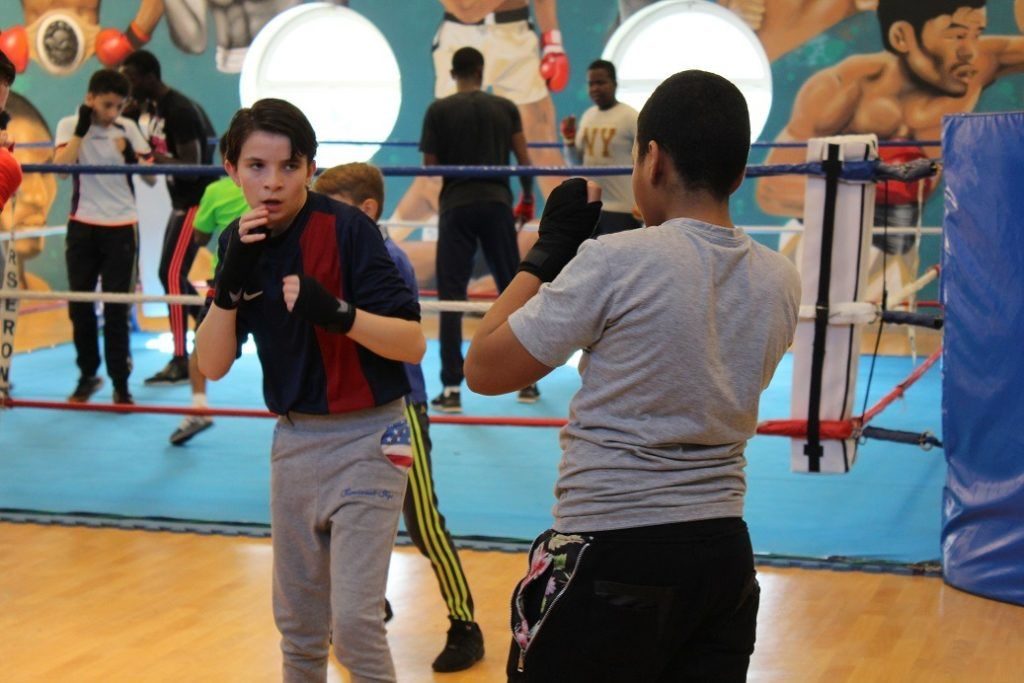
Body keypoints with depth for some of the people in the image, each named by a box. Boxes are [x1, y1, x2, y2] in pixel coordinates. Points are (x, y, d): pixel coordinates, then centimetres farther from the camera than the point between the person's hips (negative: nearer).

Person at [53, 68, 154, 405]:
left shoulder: (128, 128, 2)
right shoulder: (70, 126, -2)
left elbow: (151, 177, 2)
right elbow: (61, 165, -20)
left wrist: (133, 157, -16)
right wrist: (82, 128, -18)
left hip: (121, 227, 0)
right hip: (82, 226, 0)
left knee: (116, 307, -2)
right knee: (79, 304, 5)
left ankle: (120, 383, 3)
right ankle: (88, 375, 20)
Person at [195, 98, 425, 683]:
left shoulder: (347, 228, -16)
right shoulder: (240, 243, 1)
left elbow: (412, 344, -18)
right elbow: (213, 366, -3)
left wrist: (337, 313, -35)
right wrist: (231, 281, -18)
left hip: (366, 441, -6)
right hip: (294, 441, 6)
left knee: (354, 626, -10)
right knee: (298, 626, 14)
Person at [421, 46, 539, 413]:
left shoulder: (439, 110, 0)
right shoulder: (506, 108, 4)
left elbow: (429, 166, -1)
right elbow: (524, 161, 2)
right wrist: (528, 196, 18)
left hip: (456, 206, -1)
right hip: (497, 203, 2)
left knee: (451, 296, 0)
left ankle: (452, 388, -5)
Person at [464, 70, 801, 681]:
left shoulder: (617, 262, -15)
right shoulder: (780, 280, 2)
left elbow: (485, 369, -6)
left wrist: (550, 247, 2)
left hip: (612, 560, -6)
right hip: (725, 552, 6)